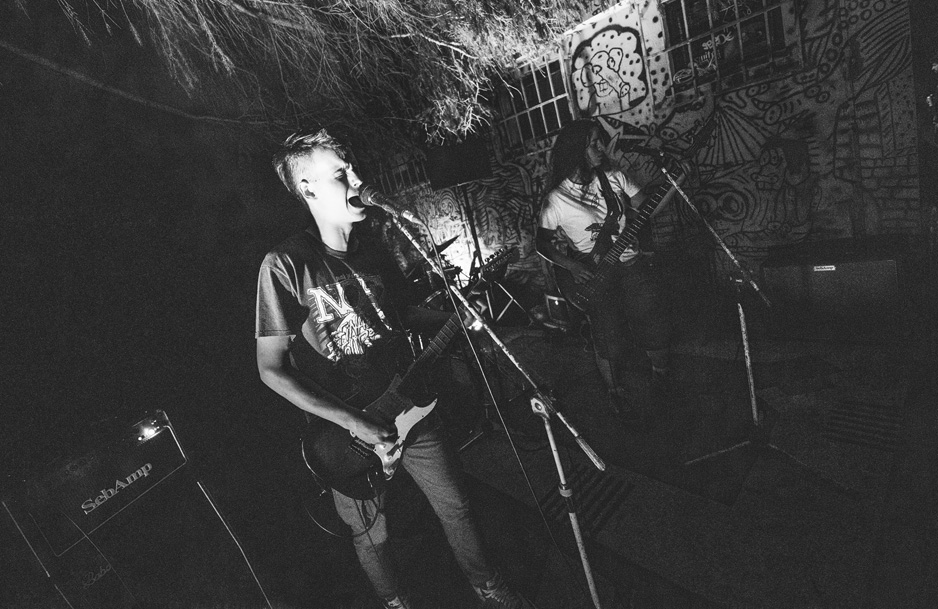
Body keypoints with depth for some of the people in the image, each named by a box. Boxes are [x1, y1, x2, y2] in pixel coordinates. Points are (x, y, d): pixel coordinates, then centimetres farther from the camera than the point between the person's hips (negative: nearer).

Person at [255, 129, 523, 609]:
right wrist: (353, 422, -21)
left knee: (454, 504, 18)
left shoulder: (373, 251, 0)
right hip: (348, 430, -4)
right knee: (371, 536, 18)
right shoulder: (285, 264, -18)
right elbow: (271, 370, -15)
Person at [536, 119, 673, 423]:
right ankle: (618, 395, 29)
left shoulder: (614, 177, 6)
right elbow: (542, 243, -2)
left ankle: (663, 380, 35)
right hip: (592, 273, -4)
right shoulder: (557, 199, -9)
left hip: (631, 262, 4)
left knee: (655, 327, 2)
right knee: (610, 343, -2)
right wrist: (572, 265, -14)